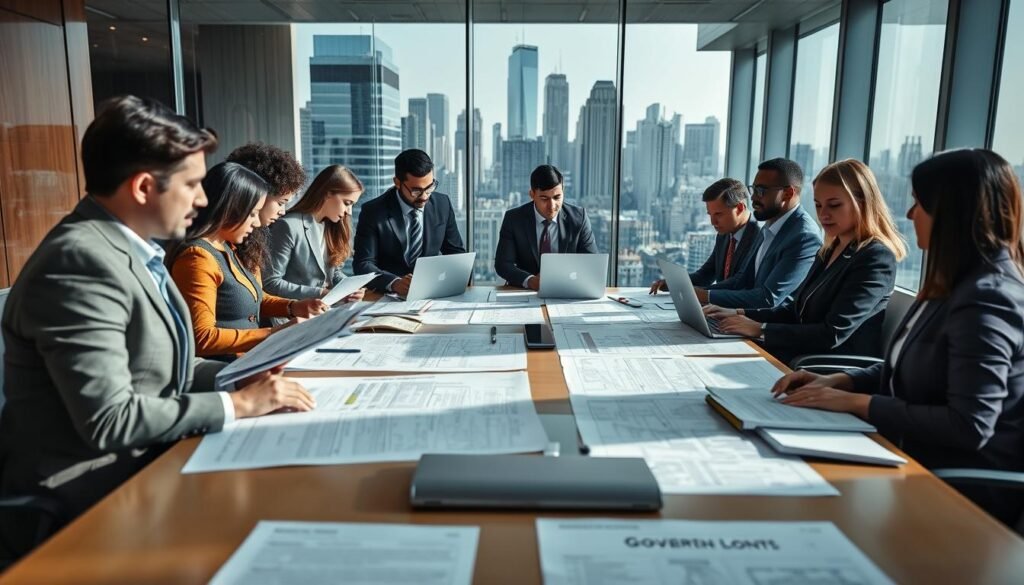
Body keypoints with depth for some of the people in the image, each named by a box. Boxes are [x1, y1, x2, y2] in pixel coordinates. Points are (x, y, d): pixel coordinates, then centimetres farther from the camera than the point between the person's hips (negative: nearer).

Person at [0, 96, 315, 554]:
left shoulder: (132, 248, 6)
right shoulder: (81, 262, -23)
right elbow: (109, 419, -26)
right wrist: (237, 404, -19)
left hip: (141, 466, 8)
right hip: (88, 500, -8)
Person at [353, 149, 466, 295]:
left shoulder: (442, 204, 1)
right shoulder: (373, 212, -8)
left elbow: (456, 252, 10)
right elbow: (363, 265, -12)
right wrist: (394, 283, -31)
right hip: (387, 296, -2)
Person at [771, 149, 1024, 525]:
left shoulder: (986, 299, -21)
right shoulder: (958, 285, 10)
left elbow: (969, 426, -25)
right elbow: (903, 370, 16)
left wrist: (855, 403, -20)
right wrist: (837, 382, 0)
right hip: (920, 457, 8)